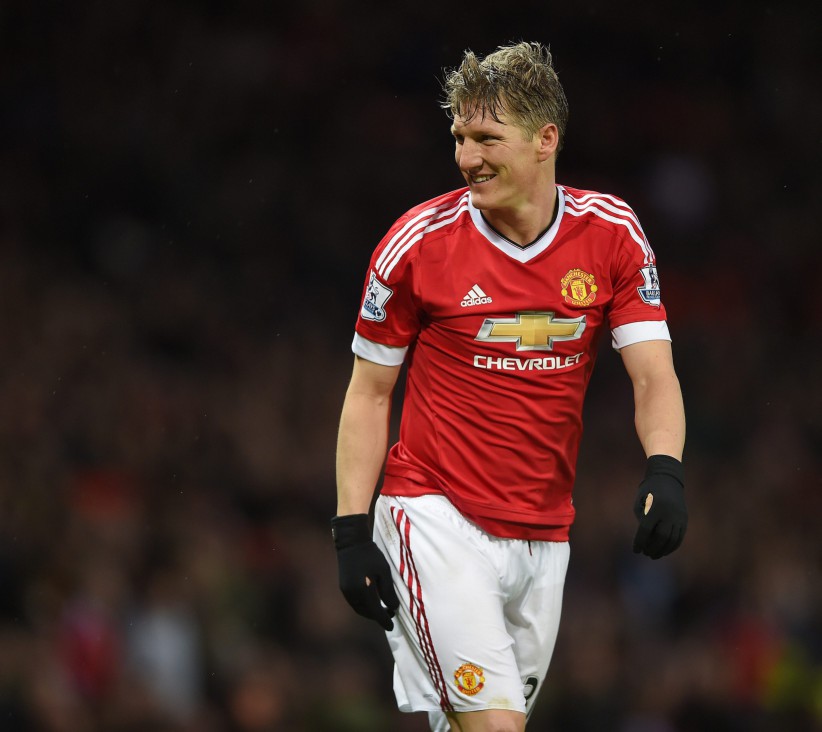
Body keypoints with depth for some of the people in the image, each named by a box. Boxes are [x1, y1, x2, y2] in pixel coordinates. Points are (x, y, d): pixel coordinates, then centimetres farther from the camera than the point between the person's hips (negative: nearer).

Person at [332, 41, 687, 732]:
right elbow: (369, 394, 1)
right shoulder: (417, 242, -7)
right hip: (435, 514, -4)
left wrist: (665, 471, -24)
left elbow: (654, 376, -4)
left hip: (543, 537, 4)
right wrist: (351, 532, -6)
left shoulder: (611, 231, 0)